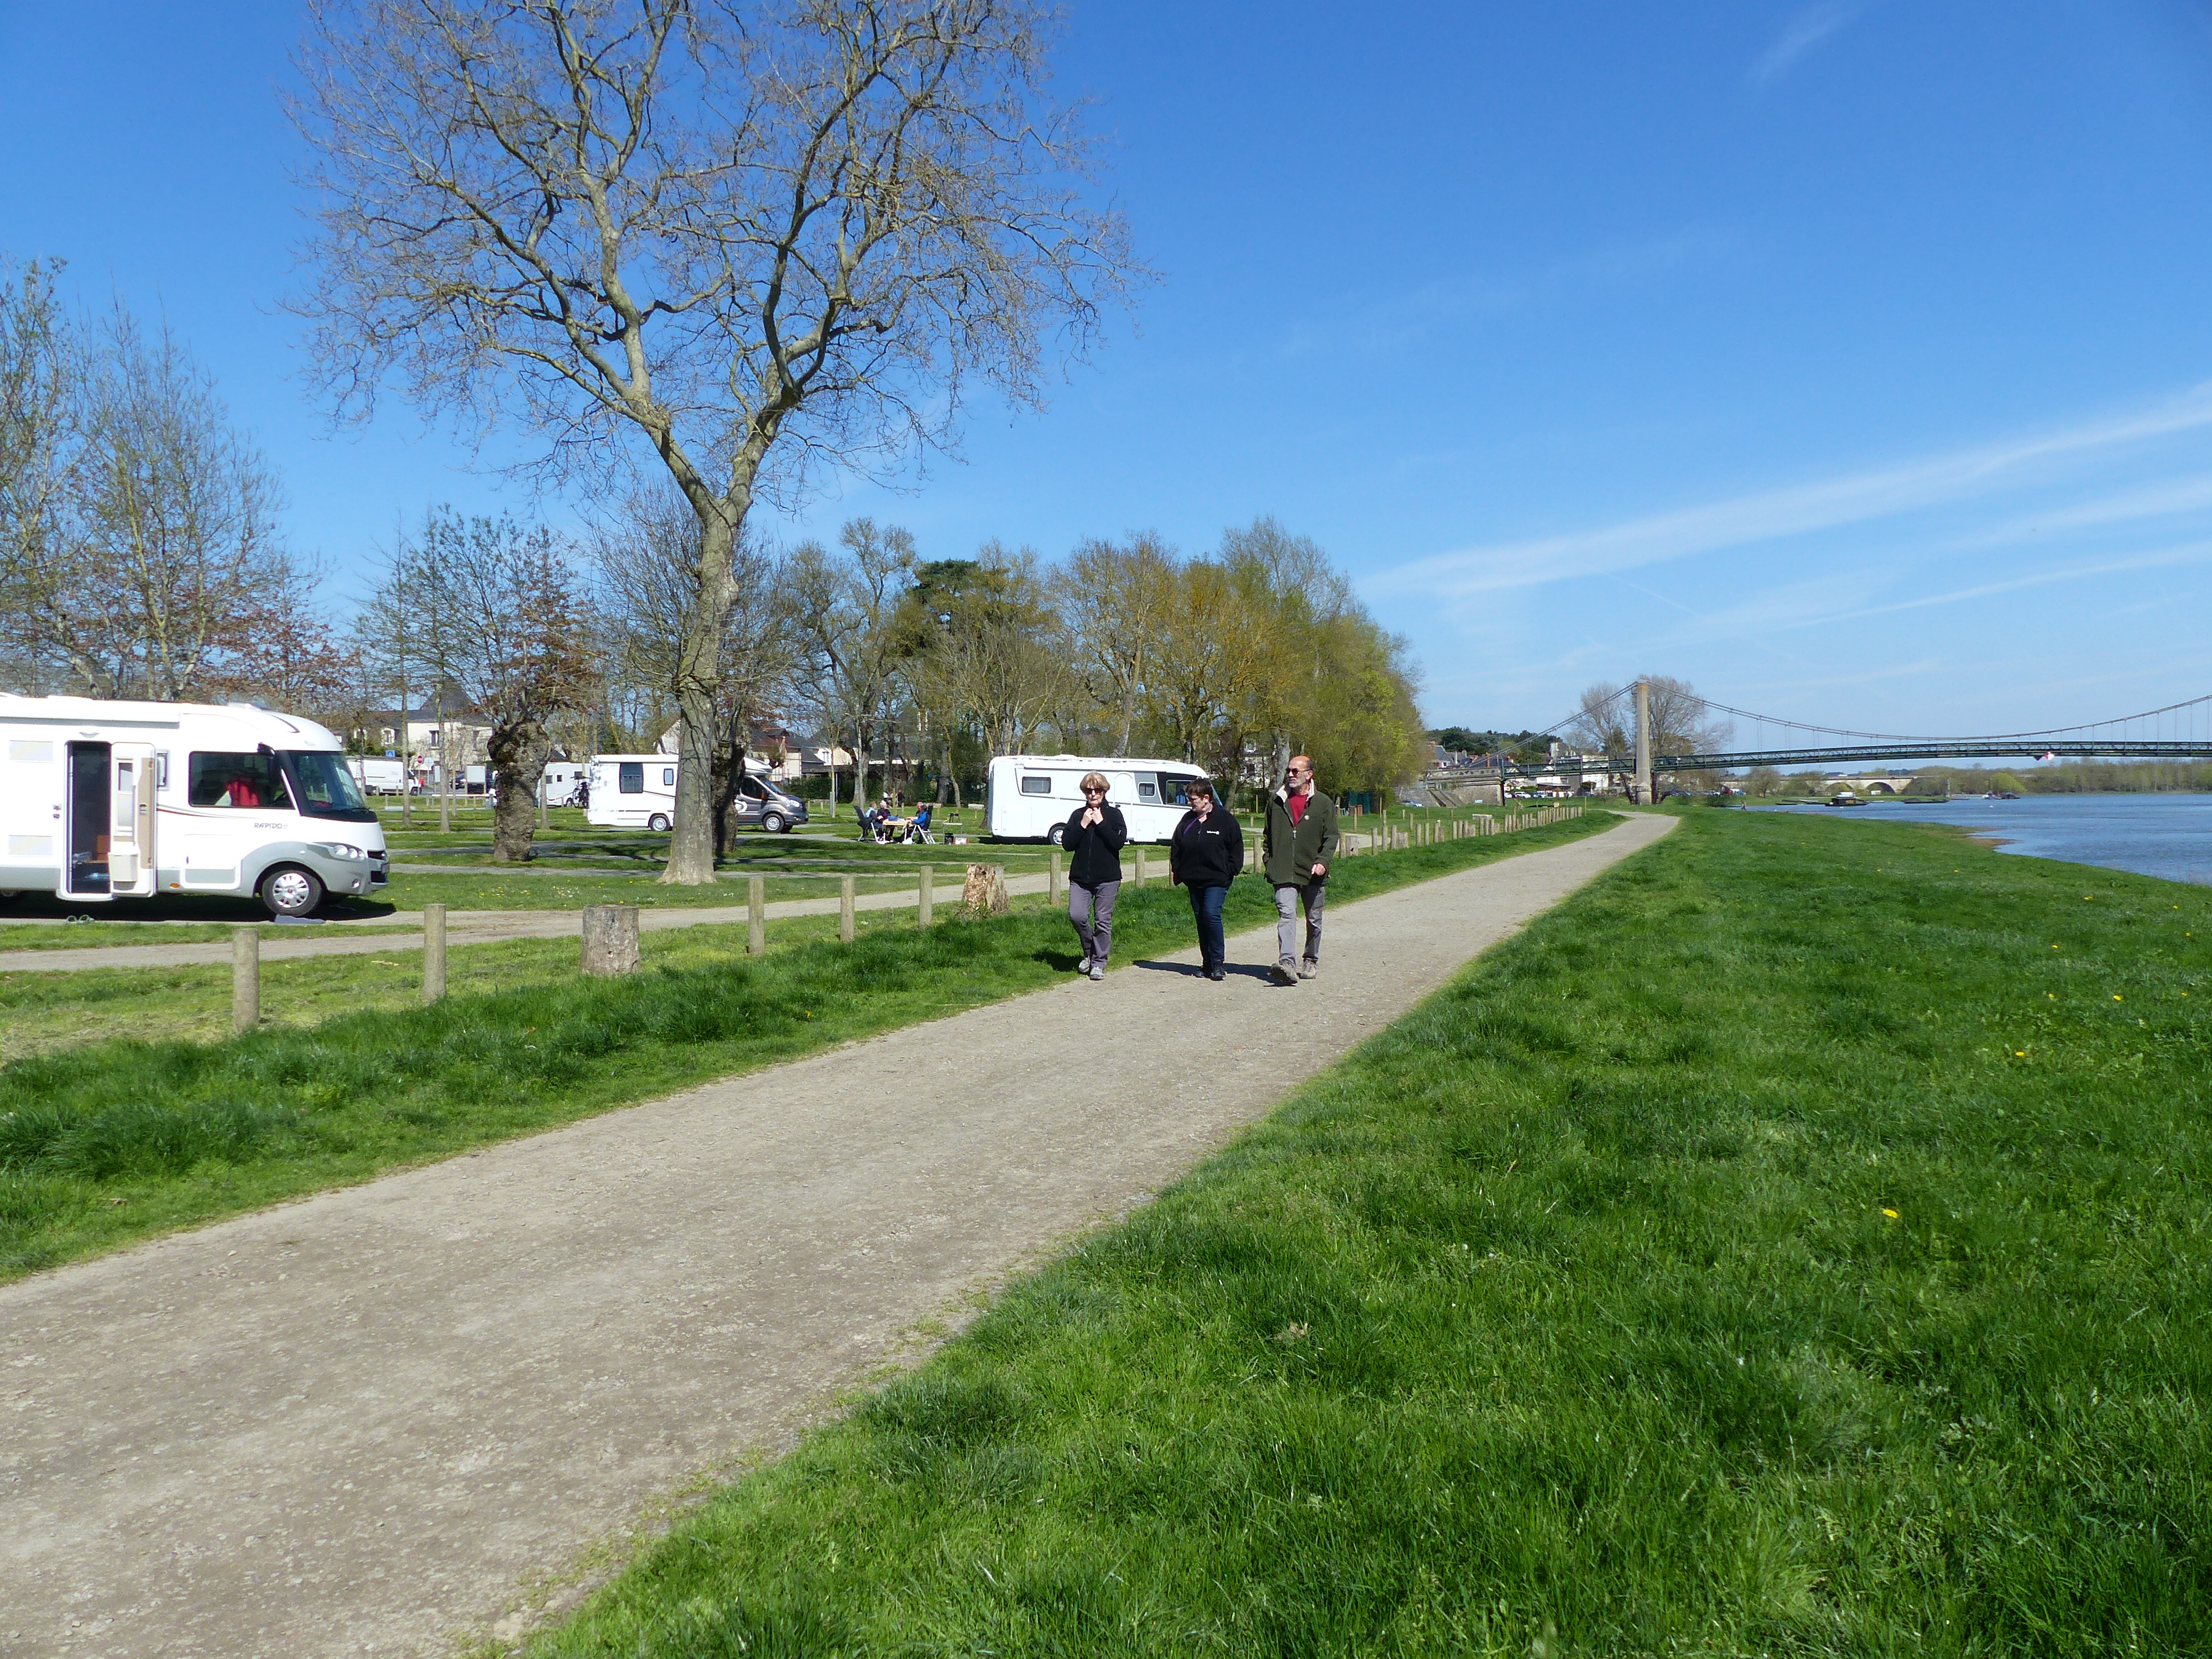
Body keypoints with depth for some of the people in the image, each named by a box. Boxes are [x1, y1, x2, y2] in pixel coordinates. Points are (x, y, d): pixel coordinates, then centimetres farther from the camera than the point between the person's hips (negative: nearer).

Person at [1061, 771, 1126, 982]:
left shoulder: (1113, 814, 2)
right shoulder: (1078, 815, 10)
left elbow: (1119, 842, -12)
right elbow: (1067, 844, 1)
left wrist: (1101, 823, -13)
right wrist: (1083, 825, -9)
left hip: (1107, 878, -2)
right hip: (1080, 877, 2)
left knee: (1103, 921, 0)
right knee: (1077, 916, -10)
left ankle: (1098, 963, 12)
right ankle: (1089, 951, 15)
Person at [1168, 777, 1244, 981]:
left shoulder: (1226, 820, -2)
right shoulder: (1187, 821, 10)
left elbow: (1236, 850, 1)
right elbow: (1175, 847, 16)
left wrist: (1229, 872, -7)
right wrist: (1177, 873, 8)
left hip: (1217, 880, -5)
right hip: (1193, 880, 5)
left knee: (1211, 914, -19)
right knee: (1200, 919, 8)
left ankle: (1218, 962, -12)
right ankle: (1208, 963, 17)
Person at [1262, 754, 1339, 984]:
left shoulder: (1323, 803, 3)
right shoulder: (1276, 801, 10)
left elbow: (1331, 837, 1)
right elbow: (1268, 834, 20)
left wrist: (1323, 861, -13)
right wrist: (1268, 858, 8)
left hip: (1313, 873, 0)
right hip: (1284, 873, 0)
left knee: (1314, 920, 12)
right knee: (1286, 915, -17)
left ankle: (1311, 961, 30)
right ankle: (1287, 963, -29)